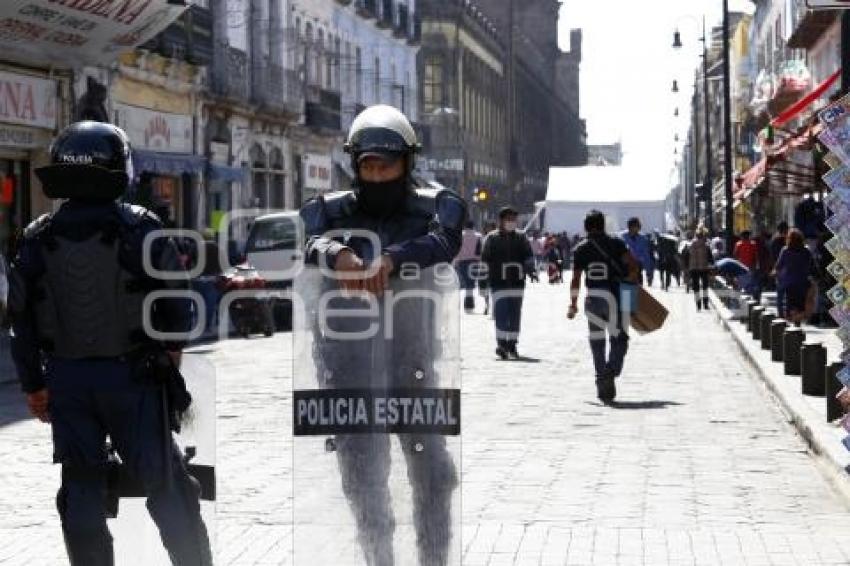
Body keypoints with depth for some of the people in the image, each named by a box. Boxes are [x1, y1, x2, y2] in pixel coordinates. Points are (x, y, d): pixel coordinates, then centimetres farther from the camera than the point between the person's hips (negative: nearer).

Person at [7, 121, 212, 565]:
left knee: (81, 487, 10)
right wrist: (172, 346, 14)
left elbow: (20, 318, 5)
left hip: (66, 380, 3)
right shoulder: (139, 228, -8)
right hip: (130, 377, -3)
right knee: (165, 484, 6)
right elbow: (177, 297, -6)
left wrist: (33, 385, 15)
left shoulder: (37, 238, 2)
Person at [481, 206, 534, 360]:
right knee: (501, 312, -14)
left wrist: (528, 268, -1)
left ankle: (512, 344, 16)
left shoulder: (520, 238, 11)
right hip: (499, 283, -4)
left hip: (517, 283, 4)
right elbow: (485, 259, 2)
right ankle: (501, 343, -14)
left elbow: (528, 256, 16)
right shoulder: (492, 238, 1)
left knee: (515, 314, 7)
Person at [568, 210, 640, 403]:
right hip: (614, 296, -2)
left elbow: (576, 280, 3)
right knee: (619, 339, 3)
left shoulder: (580, 249, 4)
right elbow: (633, 265, -9)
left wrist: (573, 304, 11)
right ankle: (611, 373, -20)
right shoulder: (615, 243, 0)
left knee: (597, 341, 14)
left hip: (593, 298, 2)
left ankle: (601, 378, 11)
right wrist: (634, 282, 6)